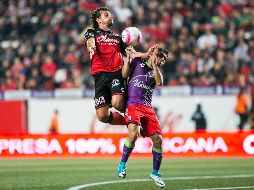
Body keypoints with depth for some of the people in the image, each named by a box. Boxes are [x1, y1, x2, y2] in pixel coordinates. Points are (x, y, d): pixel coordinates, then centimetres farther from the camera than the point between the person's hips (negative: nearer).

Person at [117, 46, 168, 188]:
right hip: (133, 105, -4)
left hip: (147, 107, 4)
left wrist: (154, 64, -5)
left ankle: (155, 172, 13)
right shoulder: (138, 62, 13)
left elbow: (159, 83, -1)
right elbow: (125, 74, 1)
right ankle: (122, 164, -8)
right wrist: (128, 57, -2)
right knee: (134, 133, -28)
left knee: (158, 139, -5)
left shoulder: (156, 71, 21)